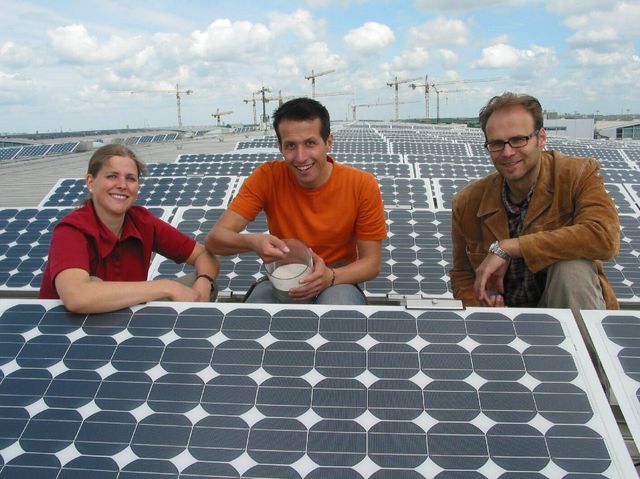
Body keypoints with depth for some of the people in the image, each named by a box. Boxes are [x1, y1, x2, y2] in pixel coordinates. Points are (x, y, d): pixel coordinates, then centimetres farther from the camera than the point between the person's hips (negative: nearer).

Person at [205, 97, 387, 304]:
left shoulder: (362, 186, -14)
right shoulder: (267, 177, -12)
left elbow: (372, 263, -7)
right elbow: (214, 239, -15)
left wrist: (330, 276, -28)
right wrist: (253, 241, -38)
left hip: (339, 284, 0)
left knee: (339, 300, -35)